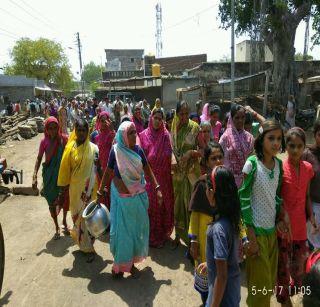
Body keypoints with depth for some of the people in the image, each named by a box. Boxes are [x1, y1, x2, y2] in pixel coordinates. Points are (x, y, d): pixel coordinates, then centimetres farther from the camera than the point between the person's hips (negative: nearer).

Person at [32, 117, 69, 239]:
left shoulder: (64, 139, -11)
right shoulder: (44, 141, -8)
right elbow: (39, 159, -2)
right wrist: (34, 176, -11)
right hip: (49, 175, 1)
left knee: (64, 198, 13)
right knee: (51, 202, 9)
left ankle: (64, 221, 40)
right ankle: (57, 227, 29)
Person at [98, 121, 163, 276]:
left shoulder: (138, 150, -6)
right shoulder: (115, 151, -12)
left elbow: (148, 170, 0)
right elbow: (107, 172, -2)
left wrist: (157, 188, -7)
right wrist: (100, 191, 1)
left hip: (138, 197, 2)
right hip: (120, 198, -2)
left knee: (136, 229, 12)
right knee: (120, 231, 8)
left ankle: (131, 262, 33)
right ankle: (119, 263, 30)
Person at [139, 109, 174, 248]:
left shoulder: (165, 135, 0)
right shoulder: (144, 135, 2)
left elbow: (169, 155, -6)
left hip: (162, 176, 0)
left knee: (162, 203, 8)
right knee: (149, 204, 6)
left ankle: (162, 234, 26)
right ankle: (150, 234, 22)